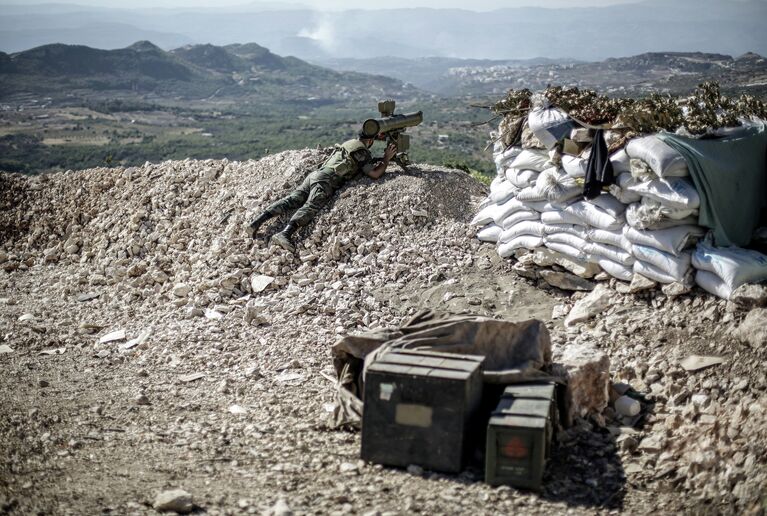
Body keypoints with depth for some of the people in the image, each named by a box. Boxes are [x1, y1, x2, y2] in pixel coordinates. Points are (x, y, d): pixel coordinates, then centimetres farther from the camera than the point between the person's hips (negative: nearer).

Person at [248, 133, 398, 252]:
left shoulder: (349, 143, 31)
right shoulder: (362, 151, 4)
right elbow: (374, 173, -6)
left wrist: (382, 160, 44)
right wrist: (386, 159, 10)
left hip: (314, 174, 9)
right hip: (326, 180, -9)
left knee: (291, 200, -4)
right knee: (311, 207, -26)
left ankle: (259, 220, -20)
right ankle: (284, 234, -48)